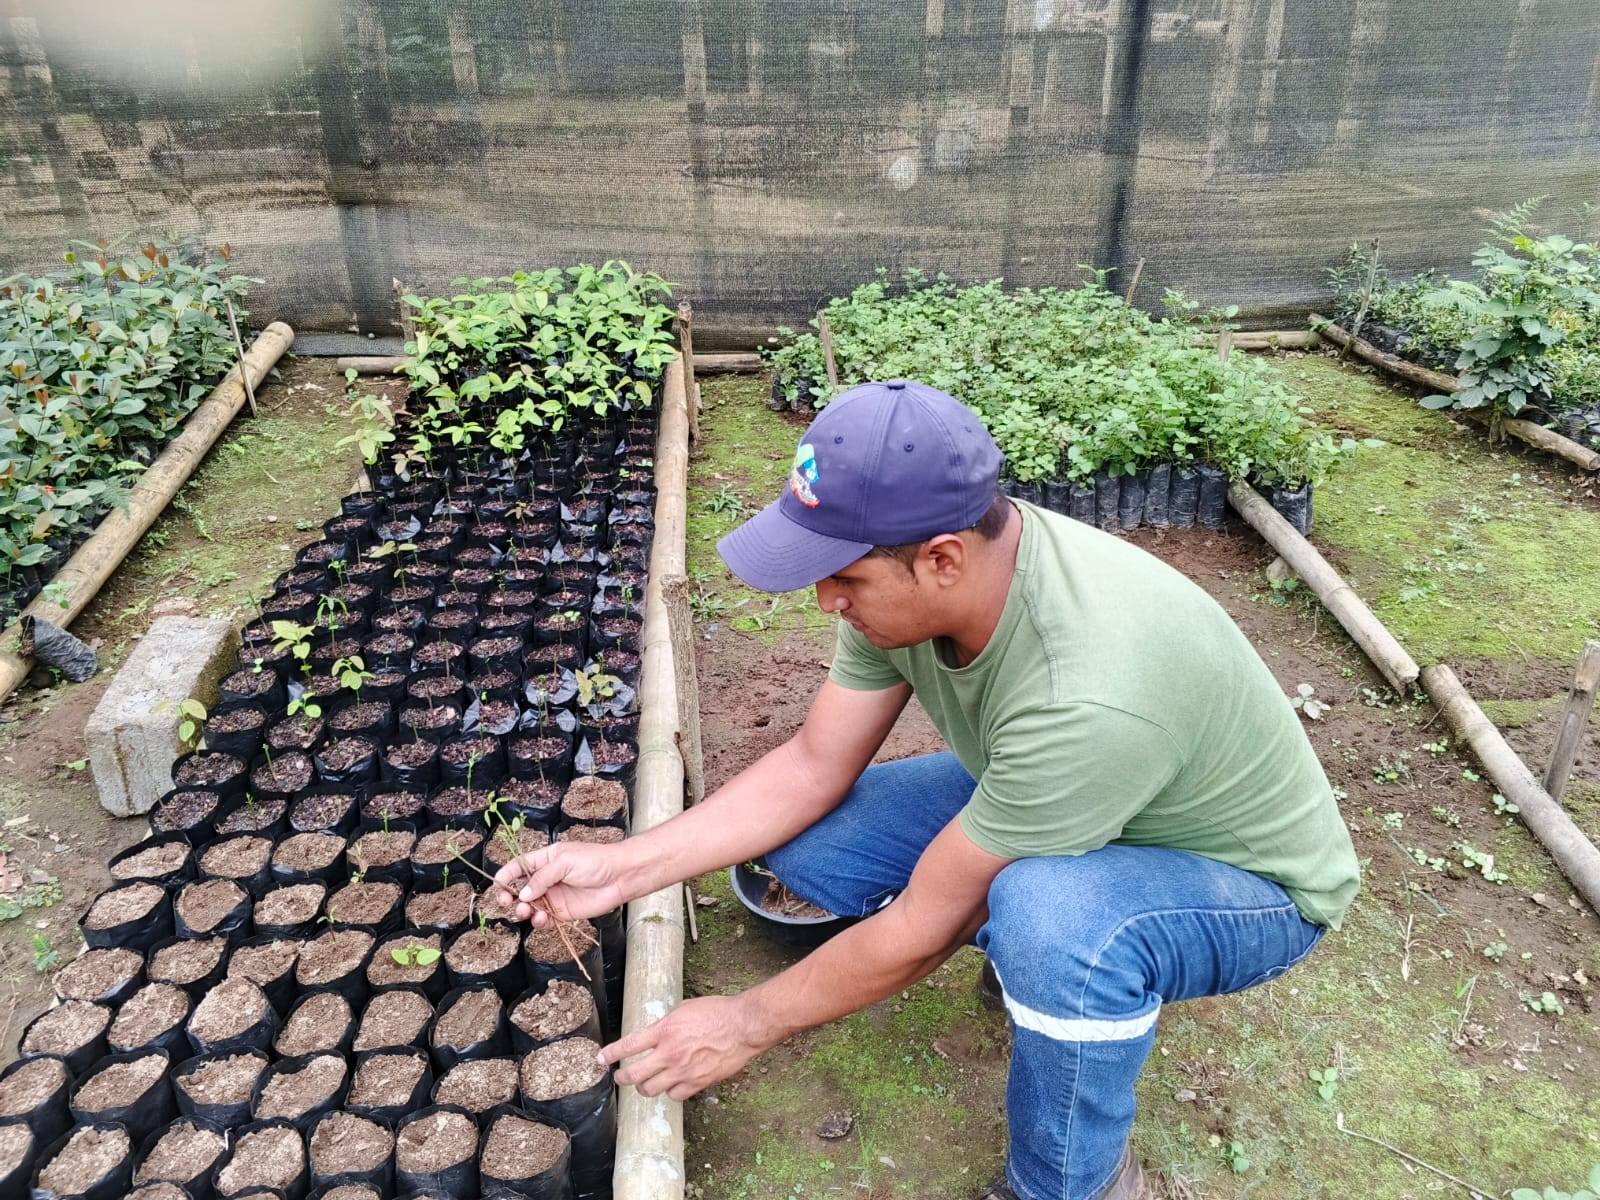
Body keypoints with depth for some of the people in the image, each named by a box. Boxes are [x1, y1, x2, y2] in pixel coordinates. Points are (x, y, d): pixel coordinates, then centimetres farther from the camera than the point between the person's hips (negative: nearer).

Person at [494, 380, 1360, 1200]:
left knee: (1054, 916, -40)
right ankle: (1039, 950, 13)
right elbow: (814, 766, -9)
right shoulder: (912, 574, -19)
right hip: (1042, 802, 6)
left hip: (1252, 879, -6)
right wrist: (622, 867, -16)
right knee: (808, 836, -7)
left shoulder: (1086, 690, -41)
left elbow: (924, 926, -29)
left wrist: (747, 1024, -15)